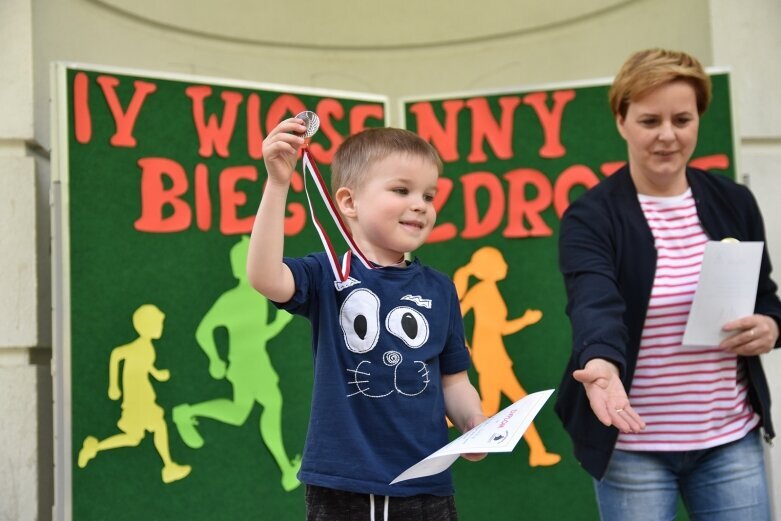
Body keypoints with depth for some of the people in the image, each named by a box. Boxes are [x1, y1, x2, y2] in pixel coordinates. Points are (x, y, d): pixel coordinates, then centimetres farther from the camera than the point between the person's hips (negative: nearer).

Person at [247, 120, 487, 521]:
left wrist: (475, 425, -8)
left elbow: (453, 381, 12)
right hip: (342, 485, -3)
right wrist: (278, 183, -30)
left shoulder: (439, 290, 8)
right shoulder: (329, 275, -2)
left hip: (426, 485, 3)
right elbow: (265, 277, -23)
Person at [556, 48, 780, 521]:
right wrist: (602, 364, -47)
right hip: (633, 446, -3)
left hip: (732, 438, 4)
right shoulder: (590, 216, -10)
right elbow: (595, 304, -26)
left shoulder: (734, 203, 4)